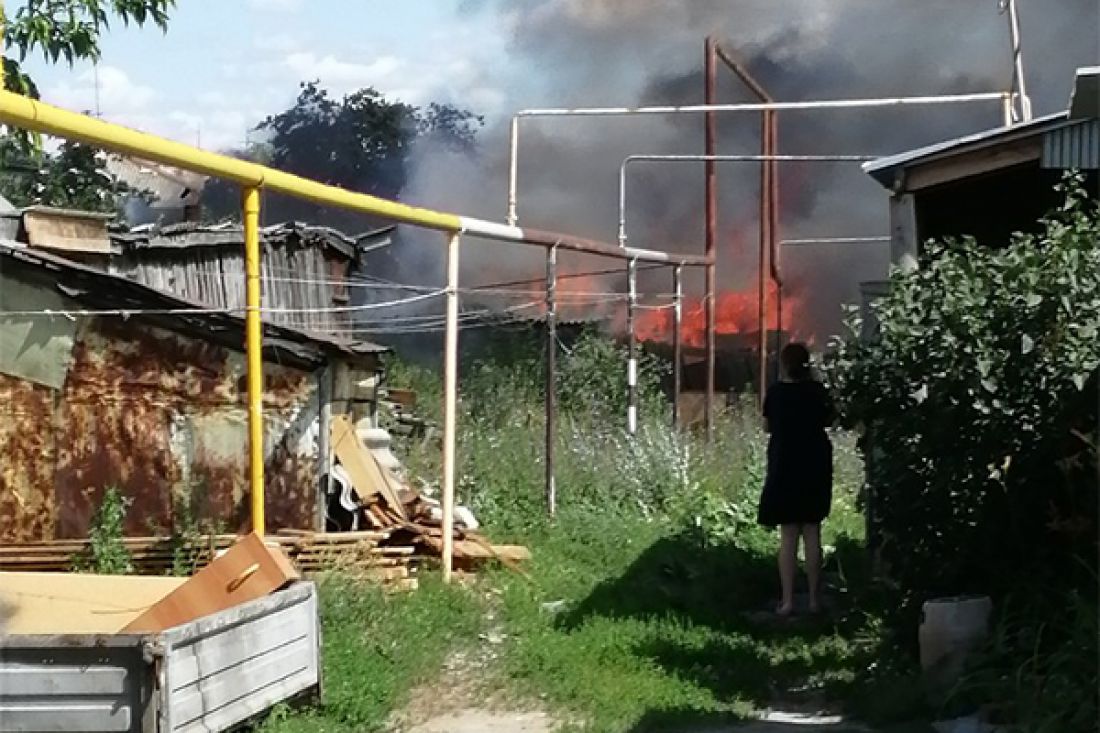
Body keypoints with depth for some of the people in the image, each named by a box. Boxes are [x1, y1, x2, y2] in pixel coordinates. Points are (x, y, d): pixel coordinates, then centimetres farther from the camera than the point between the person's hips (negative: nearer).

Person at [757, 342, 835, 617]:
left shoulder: (776, 391, -6)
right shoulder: (817, 391, -4)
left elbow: (767, 427, 5)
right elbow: (827, 421, 11)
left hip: (784, 468, -1)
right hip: (815, 468, 1)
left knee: (788, 535, 1)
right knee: (812, 533, 7)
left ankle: (788, 600, -1)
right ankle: (814, 599, 9)